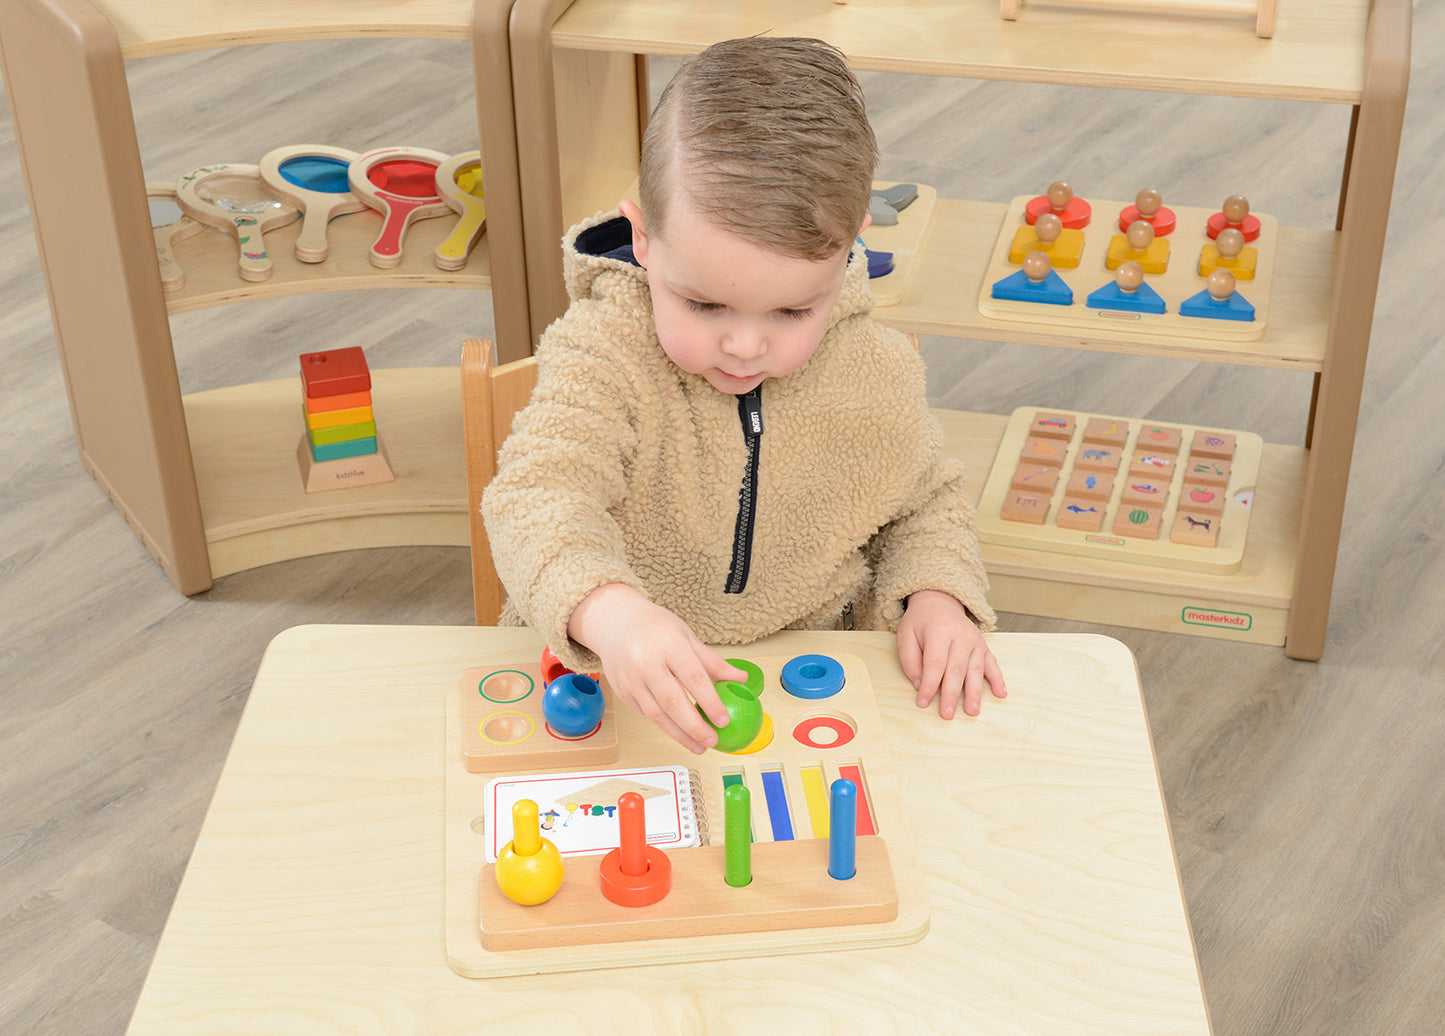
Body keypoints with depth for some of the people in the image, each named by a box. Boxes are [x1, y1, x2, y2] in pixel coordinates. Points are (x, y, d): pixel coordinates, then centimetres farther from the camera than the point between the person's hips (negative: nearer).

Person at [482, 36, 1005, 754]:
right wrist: (609, 611, -53)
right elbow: (539, 497, -33)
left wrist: (935, 595, -8)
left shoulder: (876, 374, -6)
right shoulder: (600, 356, -19)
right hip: (605, 669, -2)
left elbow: (925, 501, 13)